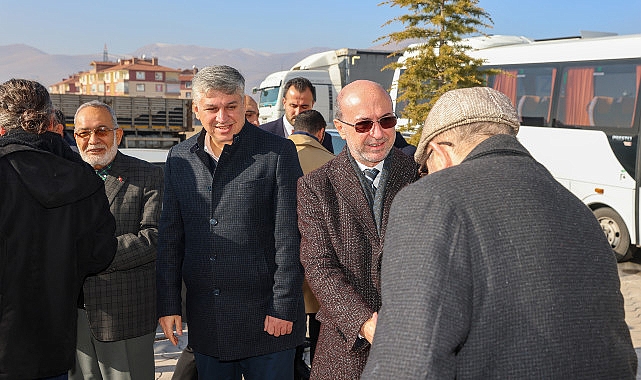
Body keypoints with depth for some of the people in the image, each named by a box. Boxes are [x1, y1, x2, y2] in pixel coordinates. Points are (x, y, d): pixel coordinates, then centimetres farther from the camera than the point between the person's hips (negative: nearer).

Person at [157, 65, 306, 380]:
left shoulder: (278, 153, -7)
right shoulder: (179, 159, 6)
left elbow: (289, 238, -8)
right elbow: (170, 237, 10)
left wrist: (283, 307, -10)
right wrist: (167, 304, 7)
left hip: (265, 316, -4)